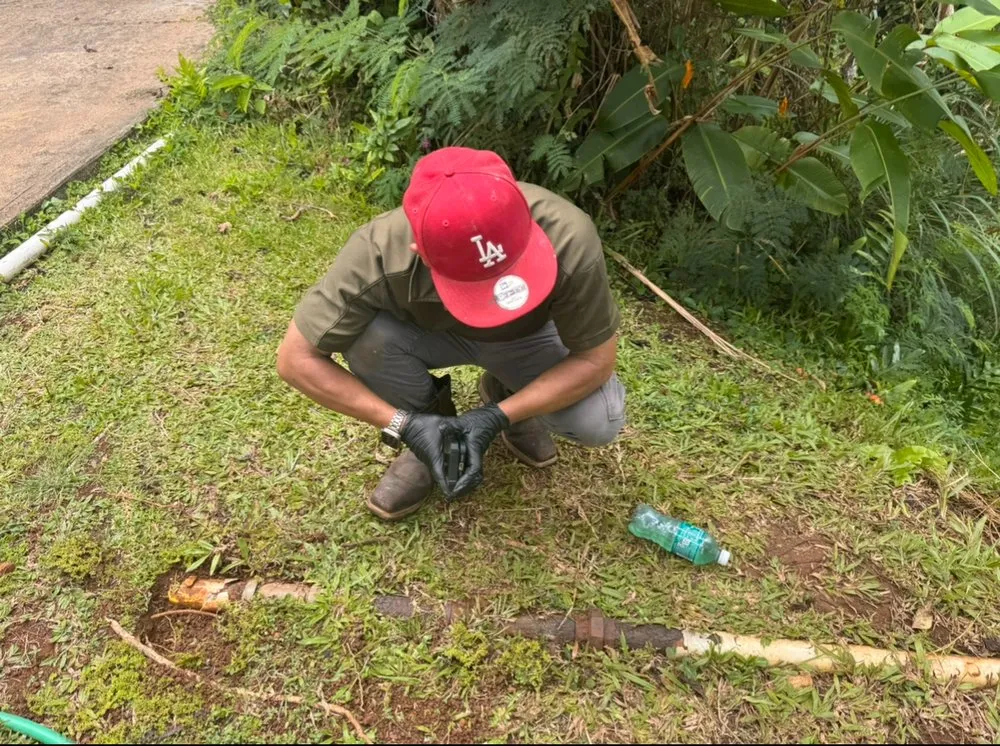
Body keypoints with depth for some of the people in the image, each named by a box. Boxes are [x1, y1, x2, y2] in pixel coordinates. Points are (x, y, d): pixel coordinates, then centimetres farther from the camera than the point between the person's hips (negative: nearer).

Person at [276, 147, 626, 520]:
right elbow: (296, 359, -26)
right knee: (365, 335, -31)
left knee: (601, 421, -23)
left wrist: (498, 417, -32)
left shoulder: (568, 238, -38)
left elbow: (596, 358, -23)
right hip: (429, 333, 0)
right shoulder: (379, 253, -37)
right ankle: (428, 423, -2)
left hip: (527, 337, 1)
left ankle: (504, 395, 9)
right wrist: (403, 424, -31)